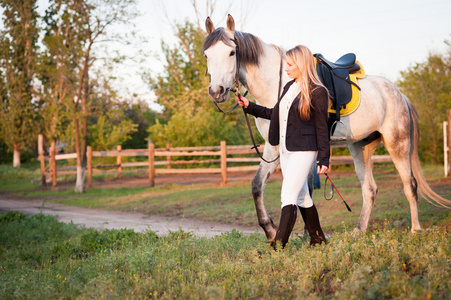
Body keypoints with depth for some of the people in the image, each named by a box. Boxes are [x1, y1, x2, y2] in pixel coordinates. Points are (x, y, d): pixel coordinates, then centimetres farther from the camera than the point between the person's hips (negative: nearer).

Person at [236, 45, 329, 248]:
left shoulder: (317, 92, -11)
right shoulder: (289, 87, 12)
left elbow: (322, 128, -10)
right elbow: (276, 114, 23)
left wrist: (324, 159, -12)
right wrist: (249, 106, 18)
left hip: (303, 150, -8)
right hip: (285, 149, 8)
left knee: (288, 196, -13)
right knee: (301, 196, 15)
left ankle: (278, 245, -13)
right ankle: (317, 239, 29)